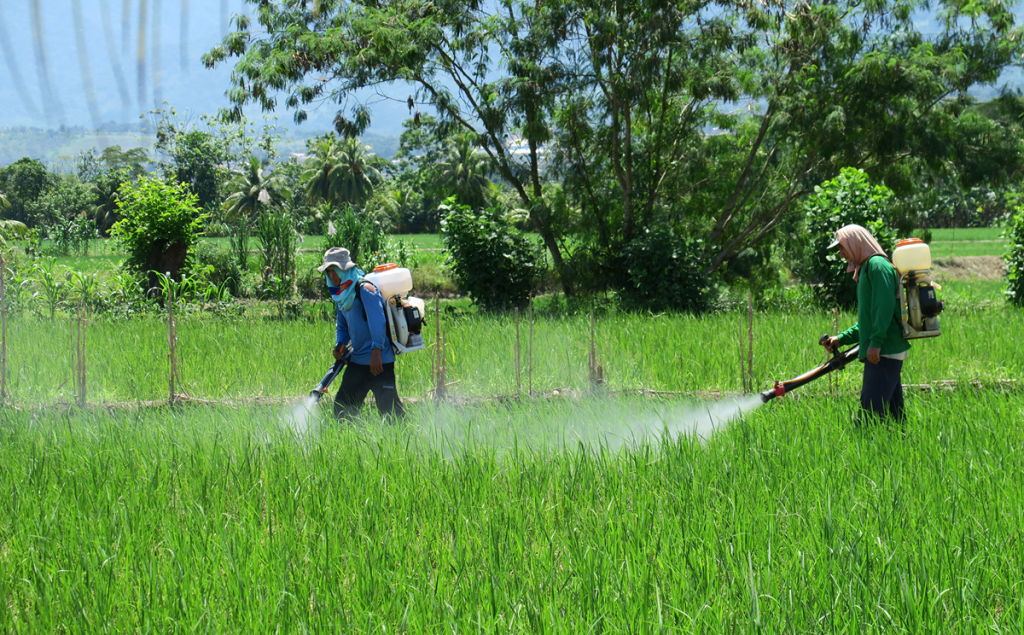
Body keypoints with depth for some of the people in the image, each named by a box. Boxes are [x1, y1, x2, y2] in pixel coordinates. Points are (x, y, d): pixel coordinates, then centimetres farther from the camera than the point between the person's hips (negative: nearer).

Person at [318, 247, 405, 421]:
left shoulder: (364, 289, -12)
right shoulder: (340, 295, 13)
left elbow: (377, 321, -20)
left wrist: (376, 352, -28)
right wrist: (339, 345, 4)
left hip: (379, 360, -9)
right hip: (357, 361, 9)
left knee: (389, 409, -10)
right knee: (342, 406, 9)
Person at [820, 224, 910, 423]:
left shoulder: (877, 265, -8)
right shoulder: (866, 268, 23)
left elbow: (885, 306, -20)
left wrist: (875, 342, -23)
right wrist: (842, 339, 19)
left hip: (884, 351, -10)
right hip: (887, 352, 10)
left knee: (872, 407, -15)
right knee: (892, 408, 9)